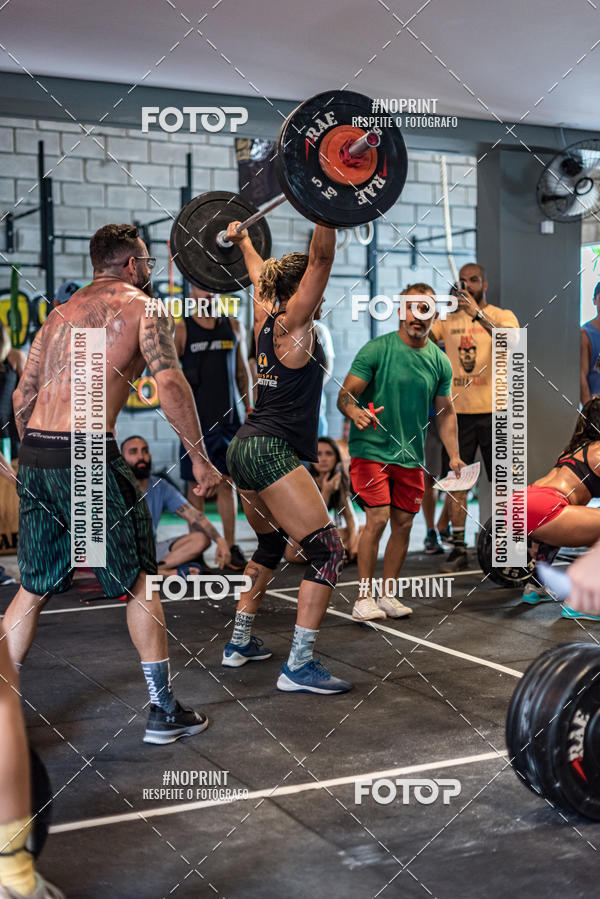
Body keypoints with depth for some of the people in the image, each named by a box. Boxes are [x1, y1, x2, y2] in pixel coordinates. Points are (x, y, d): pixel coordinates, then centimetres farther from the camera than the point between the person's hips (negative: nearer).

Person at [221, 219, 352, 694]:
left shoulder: (266, 317, 14)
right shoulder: (293, 320, -8)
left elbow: (260, 275, 32)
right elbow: (321, 258, -17)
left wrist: (243, 241, 49)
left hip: (245, 447, 10)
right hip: (271, 452, -10)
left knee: (271, 543, 25)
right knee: (328, 551, -7)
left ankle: (240, 642, 31)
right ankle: (299, 667, -9)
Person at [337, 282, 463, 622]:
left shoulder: (440, 361, 5)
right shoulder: (376, 349, -9)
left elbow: (446, 411, 14)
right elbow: (345, 395, -11)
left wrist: (454, 456, 5)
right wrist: (355, 411, -34)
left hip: (411, 457, 5)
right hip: (371, 450, -5)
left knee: (404, 524, 6)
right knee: (378, 519, -13)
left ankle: (387, 595, 19)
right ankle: (364, 598, -2)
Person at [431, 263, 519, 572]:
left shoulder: (502, 316, 1)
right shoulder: (448, 320, 11)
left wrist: (477, 313, -30)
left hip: (493, 410, -3)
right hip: (457, 410, 3)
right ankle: (458, 549, 9)